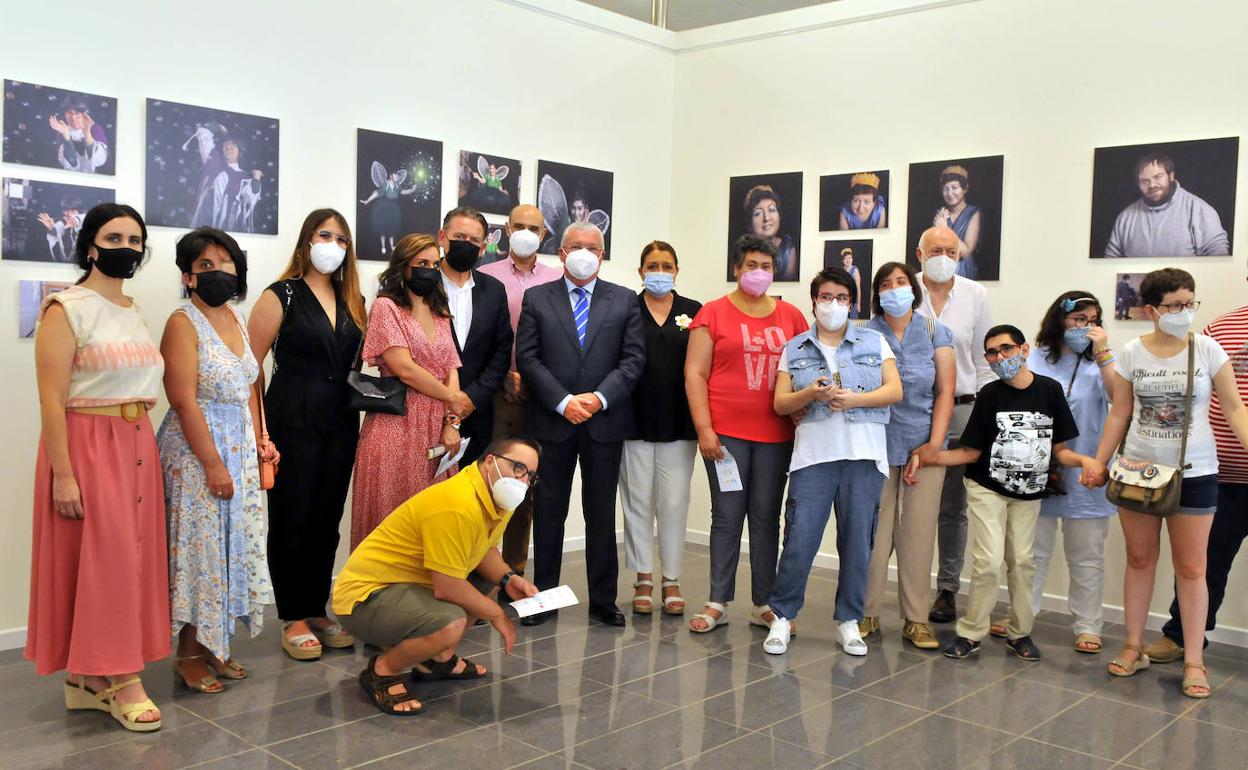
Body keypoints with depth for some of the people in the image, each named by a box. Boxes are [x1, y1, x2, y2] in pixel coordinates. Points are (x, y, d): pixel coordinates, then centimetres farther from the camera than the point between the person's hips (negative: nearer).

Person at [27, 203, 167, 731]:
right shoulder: (67, 309, -10)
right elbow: (51, 399, -15)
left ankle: (85, 677, 21)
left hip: (137, 447, 8)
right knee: (104, 557, -3)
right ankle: (122, 680, 6)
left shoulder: (134, 312, 13)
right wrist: (63, 475, -19)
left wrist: (145, 451, 12)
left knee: (130, 555, 9)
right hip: (88, 446, -8)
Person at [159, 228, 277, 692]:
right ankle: (189, 655, 12)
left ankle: (214, 646, 22)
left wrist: (259, 439, 6)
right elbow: (184, 401, -17)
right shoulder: (184, 322, -11)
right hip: (197, 448, -7)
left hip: (240, 447, 8)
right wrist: (213, 463, -19)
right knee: (201, 548, -1)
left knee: (233, 545, 11)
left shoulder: (237, 319, 11)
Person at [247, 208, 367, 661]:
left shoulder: (353, 301, 13)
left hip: (341, 423, 5)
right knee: (292, 519, 2)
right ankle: (293, 619, 13)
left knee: (327, 520, 11)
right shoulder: (281, 296, -3)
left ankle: (318, 610, 23)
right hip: (293, 420, -5)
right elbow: (252, 363, -7)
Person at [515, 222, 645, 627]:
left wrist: (599, 397, -13)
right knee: (548, 513, 7)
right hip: (551, 422, 0)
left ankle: (603, 601, 17)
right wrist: (563, 402, -13)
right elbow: (527, 358, -2)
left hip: (604, 422, 1)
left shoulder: (624, 300, 7)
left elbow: (633, 359, 1)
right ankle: (544, 597, 16)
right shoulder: (536, 298, 5)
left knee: (602, 514, 8)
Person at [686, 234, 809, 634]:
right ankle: (718, 603, 13)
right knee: (727, 516, 3)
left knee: (766, 517, 7)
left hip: (776, 435, 2)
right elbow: (695, 374, -1)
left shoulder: (791, 316, 10)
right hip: (726, 434, -2)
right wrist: (704, 429, -9)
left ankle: (764, 605, 16)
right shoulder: (713, 313, 2)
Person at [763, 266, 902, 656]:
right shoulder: (795, 349, 13)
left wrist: (853, 399, -12)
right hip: (813, 453, 0)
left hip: (864, 454, 1)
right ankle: (782, 616, 8)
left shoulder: (874, 341, 12)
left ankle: (849, 620, 17)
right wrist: (810, 395, -13)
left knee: (857, 541, 3)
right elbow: (780, 403, 7)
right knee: (800, 539, -6)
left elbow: (895, 390, 3)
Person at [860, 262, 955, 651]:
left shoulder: (935, 333, 6)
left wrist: (935, 442, -5)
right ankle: (867, 613, 12)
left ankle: (916, 619, 12)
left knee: (918, 534, 3)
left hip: (924, 446, 1)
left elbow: (945, 392, 3)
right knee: (873, 533, -1)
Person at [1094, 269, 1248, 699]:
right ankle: (1134, 648, 22)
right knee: (1139, 560, 11)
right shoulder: (1132, 353, -1)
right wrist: (1098, 463, 3)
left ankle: (1193, 662, 11)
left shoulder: (1207, 350, -4)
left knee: (1191, 568, 3)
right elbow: (1119, 414, 5)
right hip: (1138, 470, 2)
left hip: (1194, 473, -1)